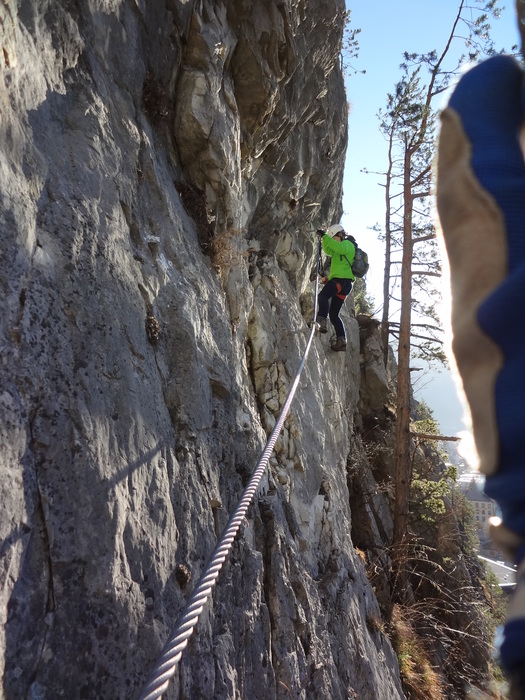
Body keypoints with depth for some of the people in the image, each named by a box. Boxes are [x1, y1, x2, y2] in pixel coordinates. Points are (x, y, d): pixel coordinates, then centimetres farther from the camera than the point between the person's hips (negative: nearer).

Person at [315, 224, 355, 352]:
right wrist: (324, 238, 17)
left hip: (341, 280, -10)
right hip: (342, 282, 10)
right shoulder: (342, 248, 31)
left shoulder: (347, 244, 1)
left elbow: (338, 248, -20)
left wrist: (325, 236, -19)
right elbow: (329, 251, 32)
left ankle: (322, 321, -50)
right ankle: (341, 341, 3)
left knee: (323, 296, -33)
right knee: (334, 314, 9)